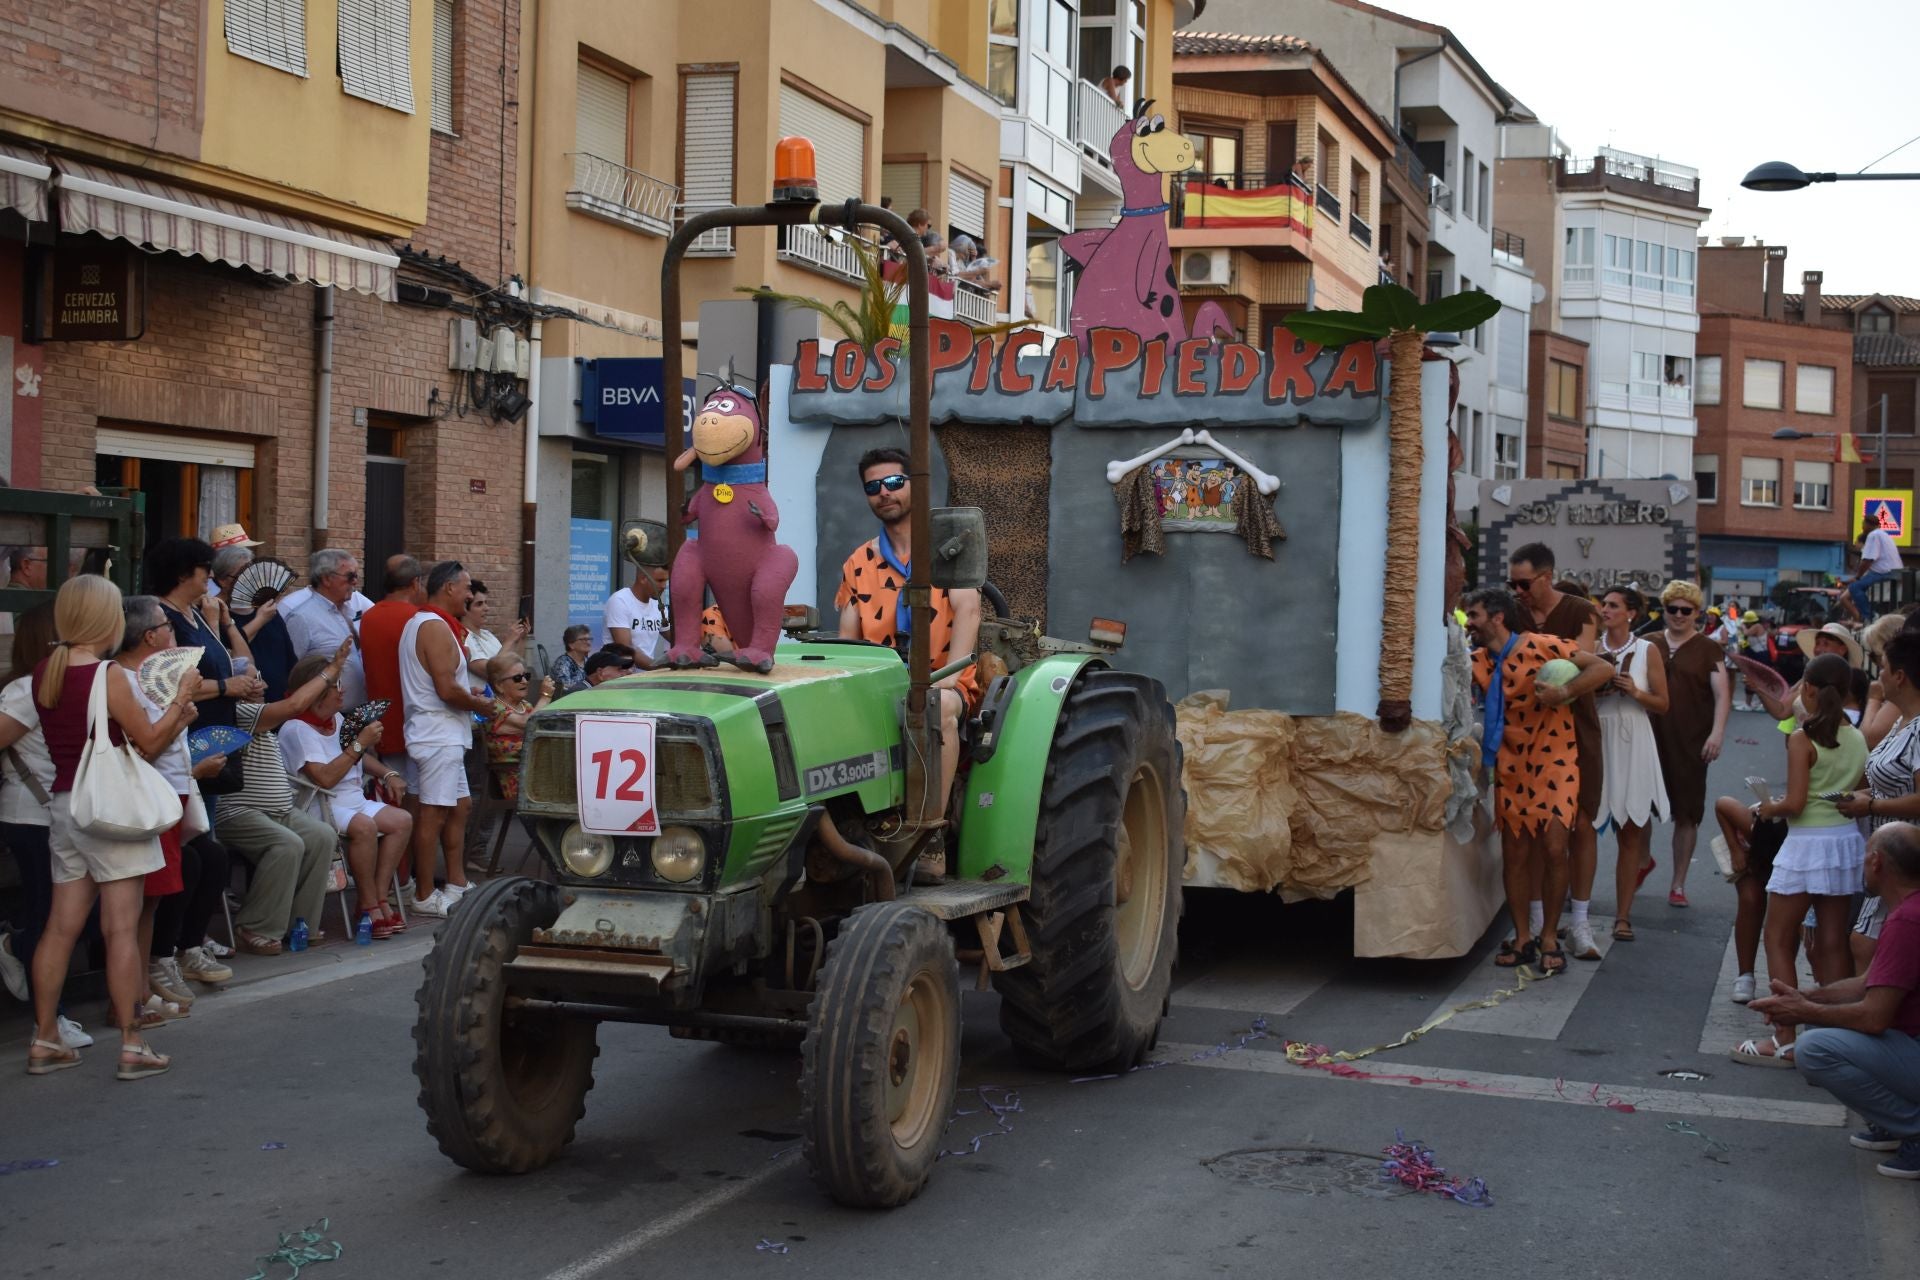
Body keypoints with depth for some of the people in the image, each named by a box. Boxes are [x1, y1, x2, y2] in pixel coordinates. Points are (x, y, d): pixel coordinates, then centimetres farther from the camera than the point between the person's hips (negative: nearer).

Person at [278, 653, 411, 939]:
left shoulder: (337, 720, 14)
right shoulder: (296, 730, -13)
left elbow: (360, 756, 32)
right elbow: (325, 778, -24)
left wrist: (388, 774, 14)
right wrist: (359, 744, -20)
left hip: (353, 801, 9)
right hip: (320, 806, -9)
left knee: (402, 821, -8)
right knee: (364, 825, -34)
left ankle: (379, 899, -10)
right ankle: (369, 906, -23)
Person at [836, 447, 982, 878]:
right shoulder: (859, 563, 17)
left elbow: (967, 611, -8)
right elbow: (847, 639, 13)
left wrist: (950, 674, -22)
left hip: (943, 679, -3)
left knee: (940, 707, -39)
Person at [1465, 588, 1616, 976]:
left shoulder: (1543, 646, -13)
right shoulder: (1479, 663, 4)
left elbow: (1603, 668, -14)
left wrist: (1565, 692, -25)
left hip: (1553, 762, -5)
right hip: (1510, 766, 5)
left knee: (1554, 848, -11)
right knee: (1514, 853, 6)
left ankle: (1549, 938, 4)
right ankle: (1523, 938, 17)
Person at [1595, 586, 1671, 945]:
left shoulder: (1647, 651, 4)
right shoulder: (1591, 648, 4)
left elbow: (1662, 703, 6)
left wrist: (1635, 692, -11)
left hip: (1632, 743, 0)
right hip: (1596, 740, 0)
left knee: (1631, 832, 3)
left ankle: (1623, 915, 10)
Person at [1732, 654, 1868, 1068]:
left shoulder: (1803, 739, -13)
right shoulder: (1858, 740, 4)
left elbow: (1794, 804, -16)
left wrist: (1769, 808, 3)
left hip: (1808, 843, -6)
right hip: (1847, 840, 6)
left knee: (1779, 942, 3)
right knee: (1832, 945, 11)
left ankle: (1785, 1038, -1)